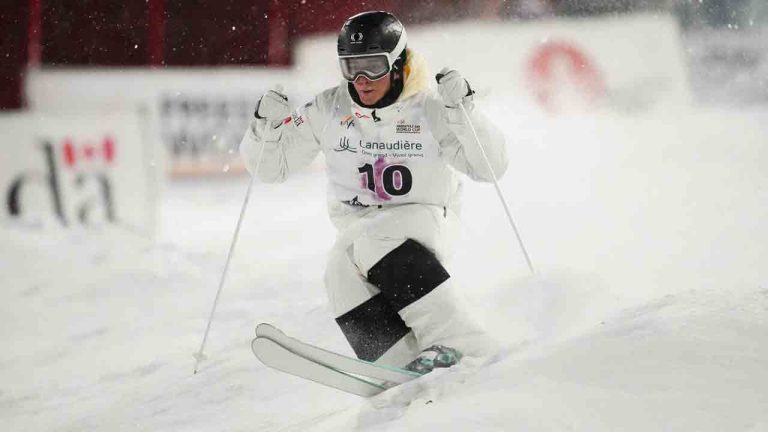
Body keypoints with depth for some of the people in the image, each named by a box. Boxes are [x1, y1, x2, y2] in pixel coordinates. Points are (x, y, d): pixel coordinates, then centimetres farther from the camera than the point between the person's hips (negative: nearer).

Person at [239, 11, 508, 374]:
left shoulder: (429, 110, -10)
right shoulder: (329, 111, -1)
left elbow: (490, 167, -16)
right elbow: (270, 166, 5)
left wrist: (462, 109, -28)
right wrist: (267, 125, -15)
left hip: (425, 220, -4)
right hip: (358, 228, 4)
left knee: (370, 240, -34)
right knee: (342, 272, -29)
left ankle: (457, 340, -36)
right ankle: (408, 369, -34)